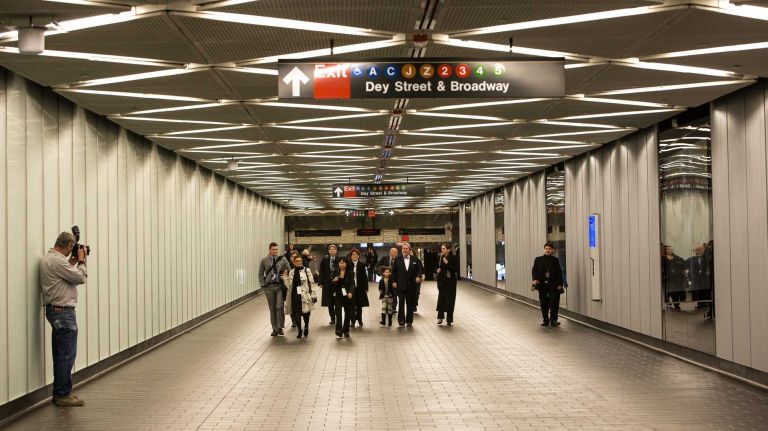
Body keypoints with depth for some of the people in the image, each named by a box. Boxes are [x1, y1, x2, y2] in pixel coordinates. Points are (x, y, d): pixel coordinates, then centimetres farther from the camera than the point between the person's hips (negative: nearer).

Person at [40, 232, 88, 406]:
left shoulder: (48, 258, 13)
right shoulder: (57, 260, -19)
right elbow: (80, 278, -16)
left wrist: (72, 262, 12)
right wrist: (81, 261, -2)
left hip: (55, 310, 11)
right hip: (63, 312, -11)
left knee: (60, 354, 15)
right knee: (67, 355, -5)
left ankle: (59, 392, 21)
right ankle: (63, 394, 0)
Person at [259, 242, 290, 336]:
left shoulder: (283, 259, 1)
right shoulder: (264, 261, 2)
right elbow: (260, 274, 9)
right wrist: (263, 285, 0)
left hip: (280, 286, -1)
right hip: (269, 286, 1)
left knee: (279, 306, -13)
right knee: (272, 309, 7)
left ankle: (280, 327, -1)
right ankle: (274, 329, 17)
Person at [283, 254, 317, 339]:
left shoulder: (307, 270, -1)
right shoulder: (291, 272, 11)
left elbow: (312, 283, -2)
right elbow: (289, 285, 12)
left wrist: (314, 295, -6)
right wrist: (285, 277, -2)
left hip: (305, 296, -3)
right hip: (295, 296, 3)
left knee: (306, 313, 1)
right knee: (297, 314, 0)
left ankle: (306, 327, 30)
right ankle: (299, 331, 16)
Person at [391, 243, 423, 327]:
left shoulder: (415, 259, 5)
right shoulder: (397, 259, 4)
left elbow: (419, 269, 5)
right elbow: (394, 271, 5)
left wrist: (418, 276, -14)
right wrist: (394, 281, -2)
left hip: (411, 285, 1)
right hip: (400, 285, -1)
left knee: (410, 304, 6)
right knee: (401, 303, -3)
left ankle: (409, 320, 13)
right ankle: (401, 320, 0)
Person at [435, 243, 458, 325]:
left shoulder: (453, 258, -10)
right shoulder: (441, 257, 4)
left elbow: (456, 269, -15)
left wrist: (447, 263, -23)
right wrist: (438, 269, -3)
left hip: (450, 281, -4)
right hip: (442, 281, 4)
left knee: (449, 300, 1)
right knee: (441, 298, 3)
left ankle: (449, 319, 8)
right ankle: (440, 316, 13)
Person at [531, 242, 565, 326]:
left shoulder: (555, 260, 6)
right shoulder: (538, 259, 6)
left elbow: (559, 273, 5)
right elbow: (534, 270, 1)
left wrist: (559, 284, -3)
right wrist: (535, 279, -16)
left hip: (553, 285, -1)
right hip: (542, 285, 1)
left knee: (554, 302, -7)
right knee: (544, 303, 5)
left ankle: (553, 320, 2)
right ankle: (546, 320, 15)